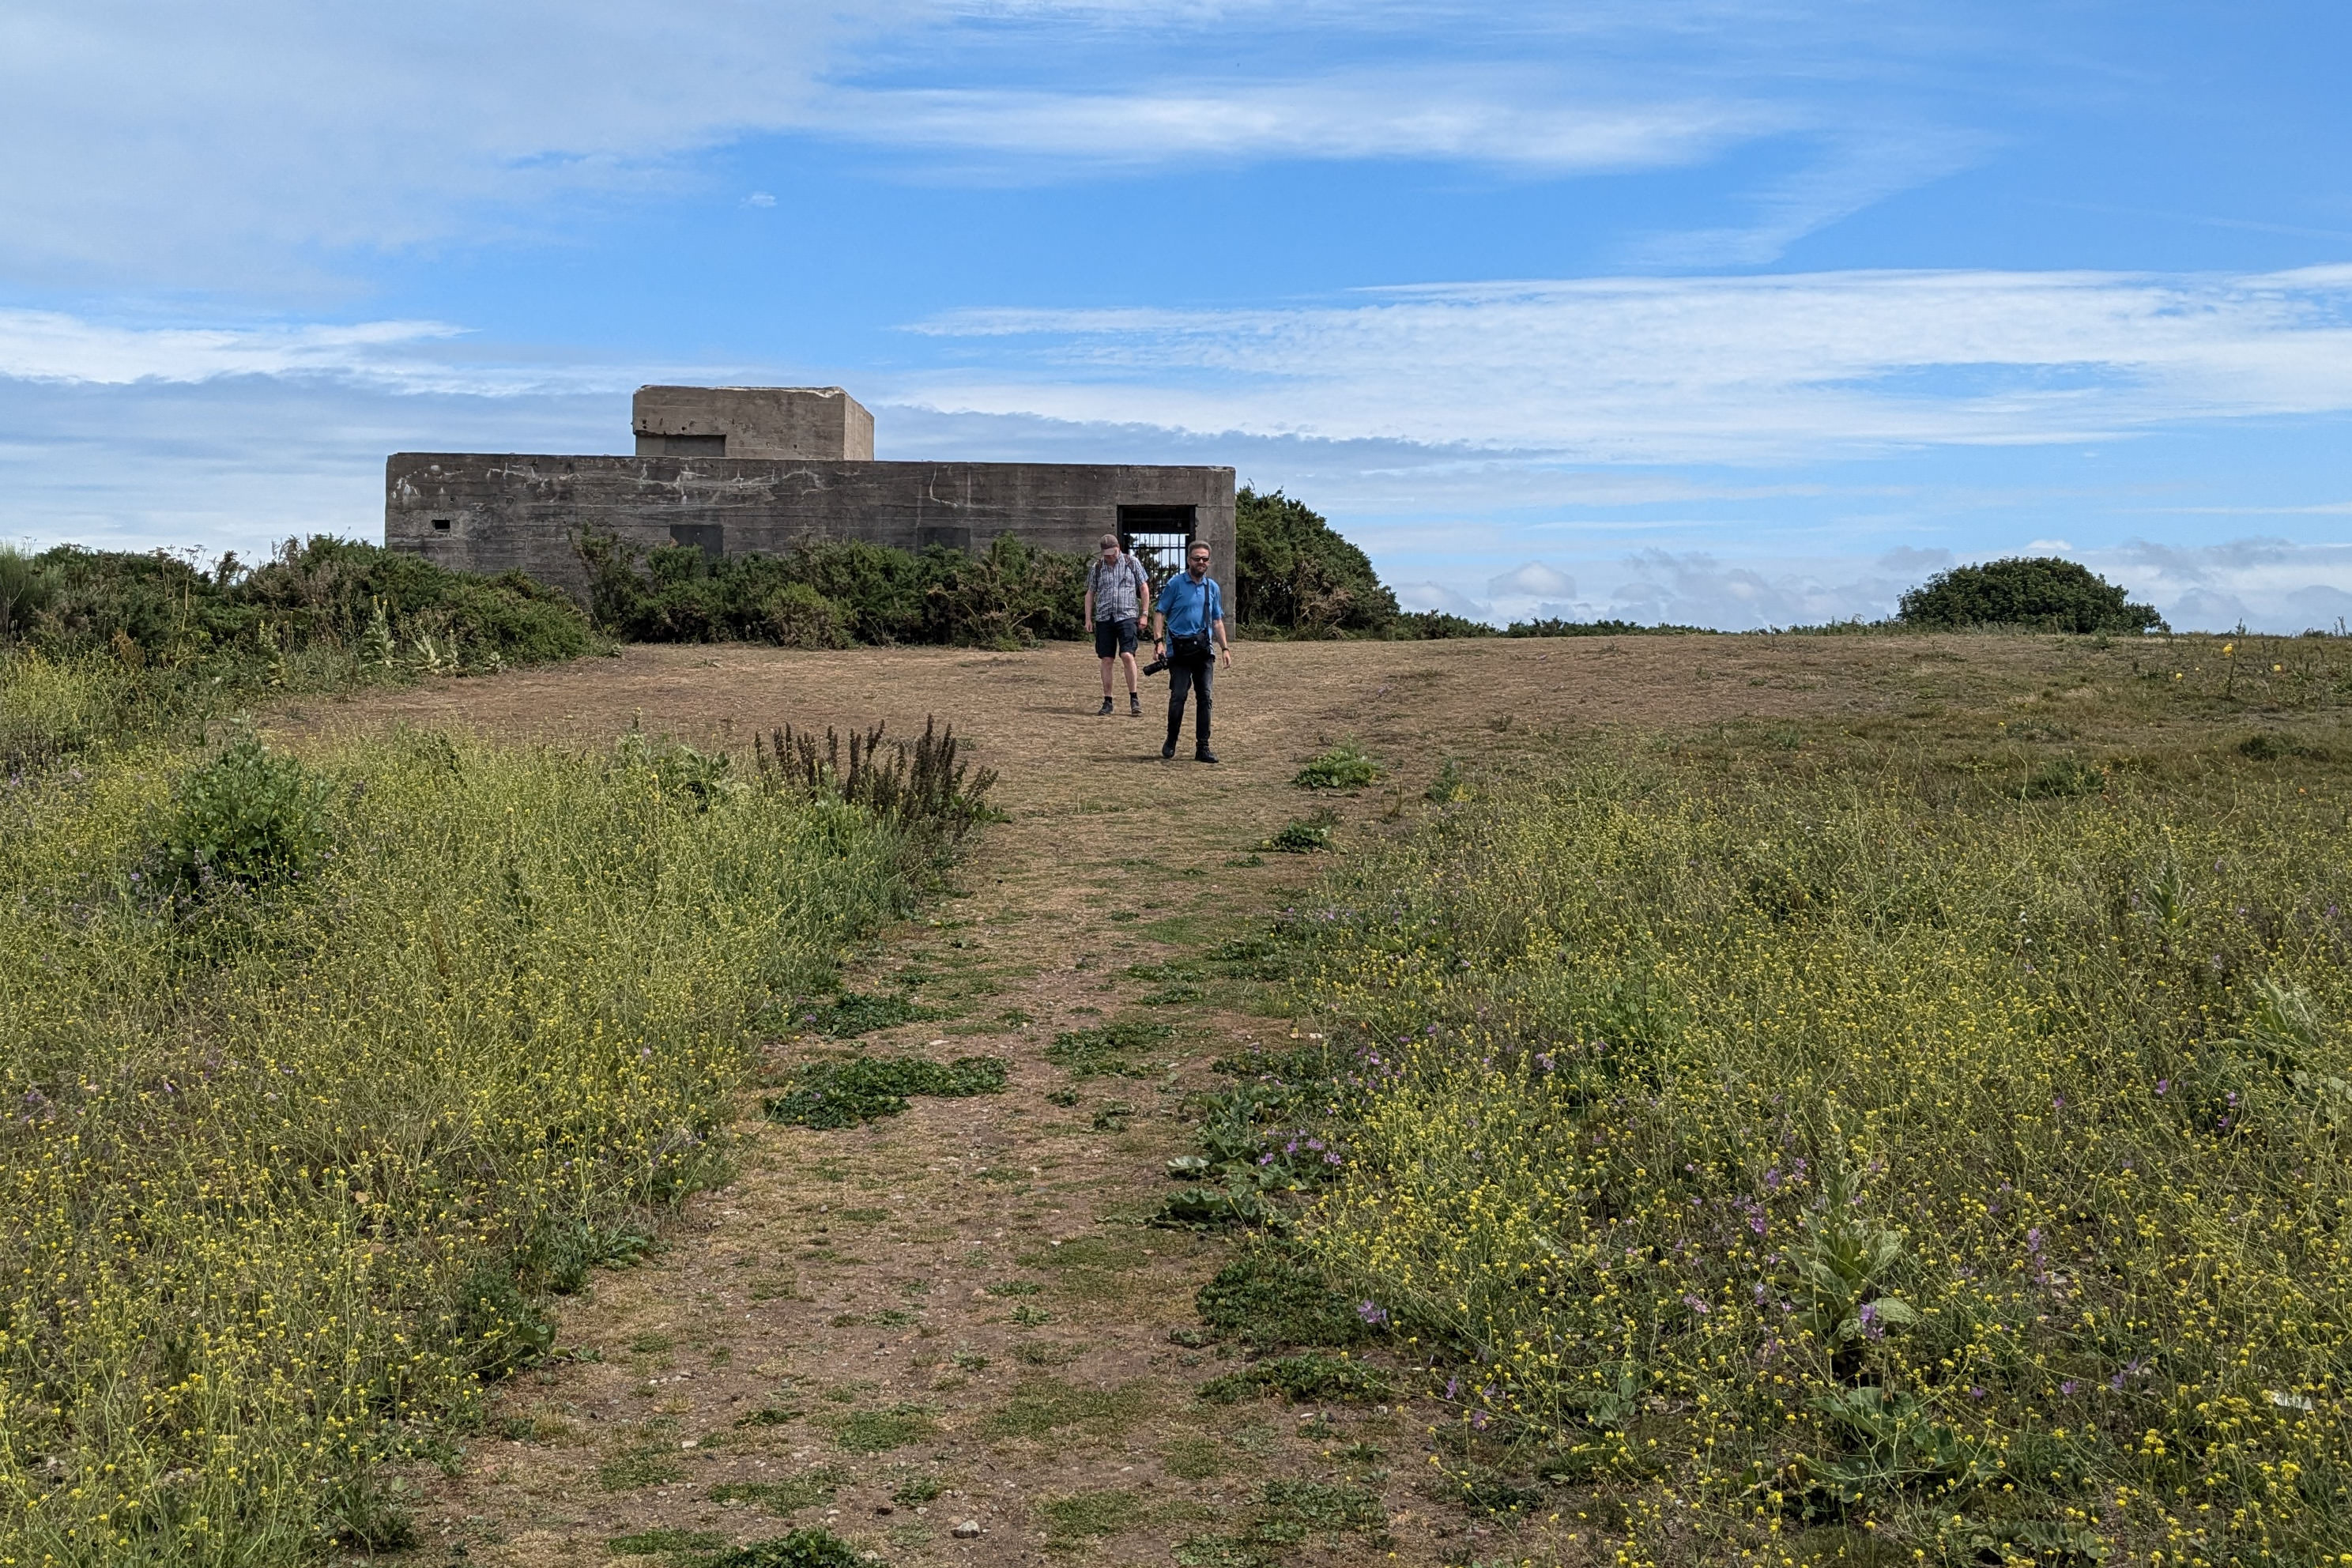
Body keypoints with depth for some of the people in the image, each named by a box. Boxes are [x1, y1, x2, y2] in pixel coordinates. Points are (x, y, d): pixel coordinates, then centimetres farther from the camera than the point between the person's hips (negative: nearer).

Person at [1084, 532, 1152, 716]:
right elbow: (1090, 593, 15)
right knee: (1107, 660, 2)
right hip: (1104, 618, 2)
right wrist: (1088, 618, 8)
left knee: (1127, 656, -16)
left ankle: (1134, 699, -5)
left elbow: (1144, 588, 8)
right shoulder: (1096, 567, 9)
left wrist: (1144, 613, 3)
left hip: (1127, 616, -2)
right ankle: (1107, 702, 8)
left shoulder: (1132, 563, 4)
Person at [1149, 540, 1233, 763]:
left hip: (1204, 649, 4)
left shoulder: (1213, 588, 14)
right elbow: (1160, 612, -1)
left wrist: (1225, 648, 11)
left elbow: (1217, 621, 20)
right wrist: (1158, 640, -13)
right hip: (1179, 649, -4)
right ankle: (1171, 741, 13)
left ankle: (1203, 748, 6)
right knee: (1178, 696, -7)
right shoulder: (1175, 584, 1)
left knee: (1205, 698, 1)